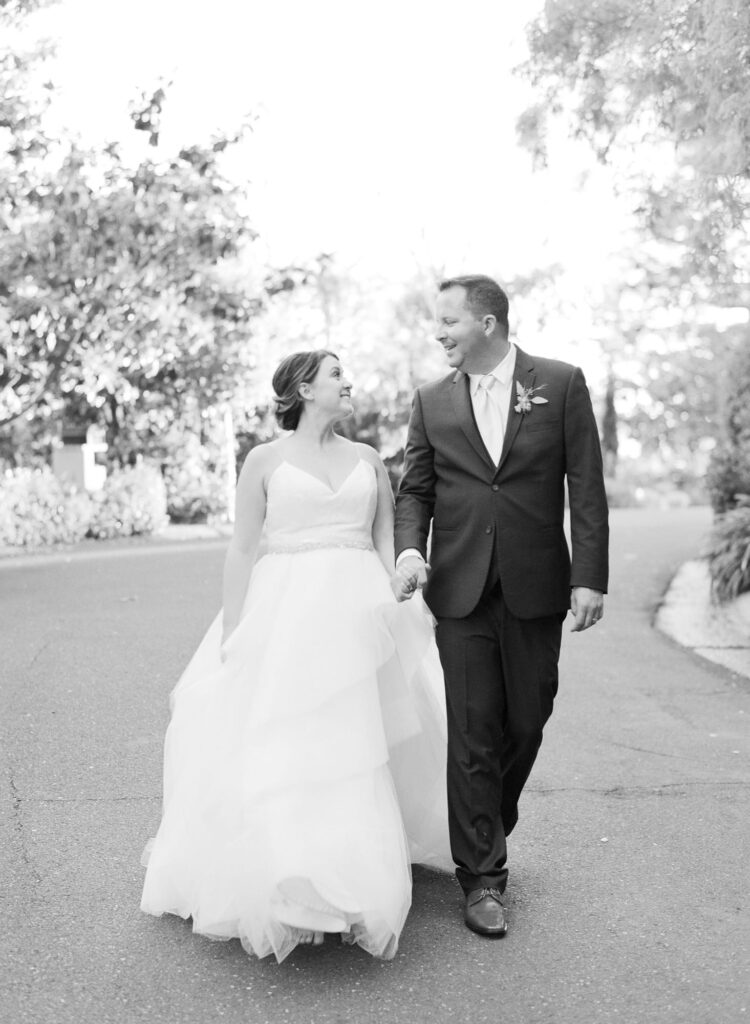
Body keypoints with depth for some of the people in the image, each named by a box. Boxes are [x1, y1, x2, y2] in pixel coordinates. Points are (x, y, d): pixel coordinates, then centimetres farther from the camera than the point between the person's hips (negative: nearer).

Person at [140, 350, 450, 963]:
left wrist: (398, 577, -8)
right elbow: (243, 551, 1)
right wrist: (231, 635, -5)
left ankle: (359, 871, 18)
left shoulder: (367, 460, 12)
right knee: (274, 748, -5)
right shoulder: (265, 461, 2)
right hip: (284, 616, -3)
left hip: (360, 614, 3)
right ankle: (280, 884, 6)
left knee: (361, 746, 5)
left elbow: (387, 539, 13)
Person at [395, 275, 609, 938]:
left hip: (536, 587, -1)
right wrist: (409, 548, -9)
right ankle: (482, 875, 10)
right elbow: (415, 489, 11)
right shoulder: (432, 401, 7)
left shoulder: (561, 384, 1)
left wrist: (590, 577, -8)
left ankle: (489, 827, 35)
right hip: (461, 588, 1)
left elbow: (586, 487, -2)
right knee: (473, 732, 1)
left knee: (526, 722, 9)